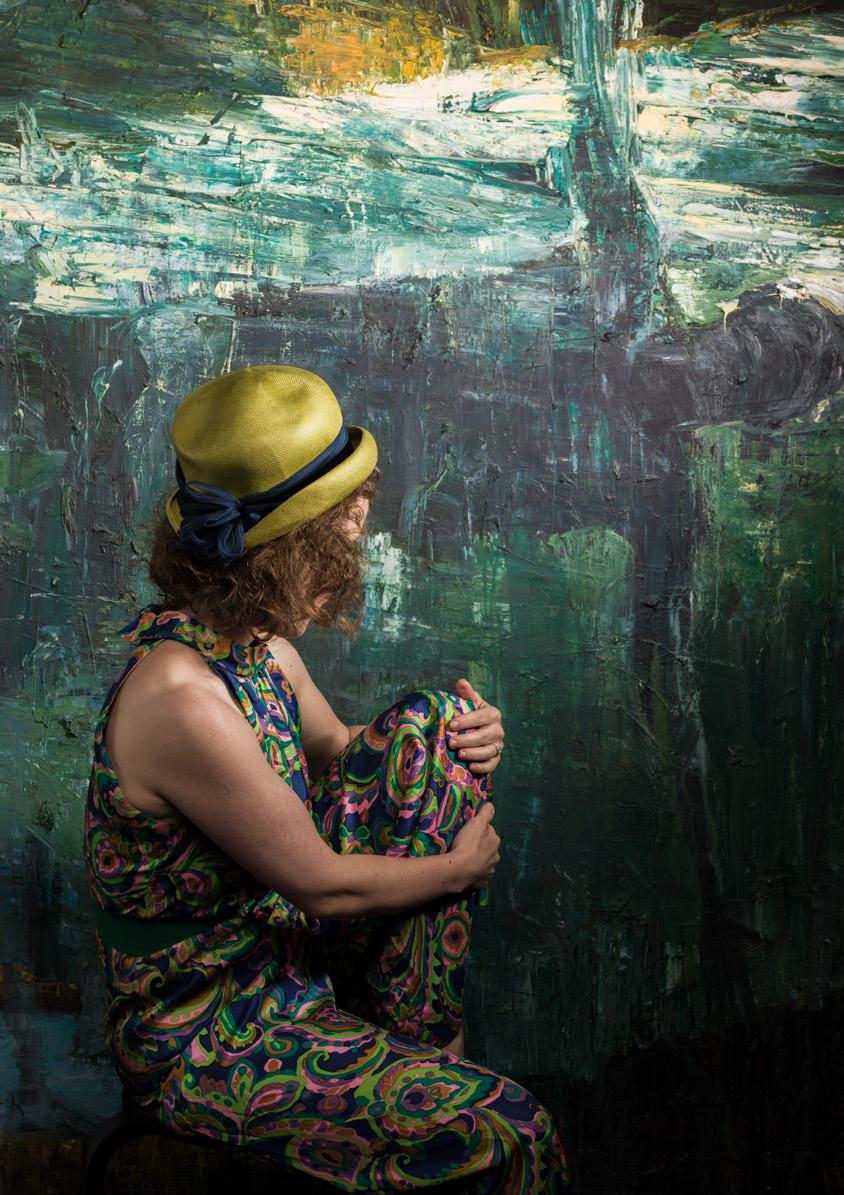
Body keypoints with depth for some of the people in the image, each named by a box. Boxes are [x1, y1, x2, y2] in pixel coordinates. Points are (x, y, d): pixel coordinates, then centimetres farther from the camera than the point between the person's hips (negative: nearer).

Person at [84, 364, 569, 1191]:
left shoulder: (249, 635, -4)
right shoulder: (182, 697, -32)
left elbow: (340, 754, 13)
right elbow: (322, 884, -23)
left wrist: (462, 738, -6)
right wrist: (460, 866, -5)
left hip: (280, 936, 9)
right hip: (203, 1042, -9)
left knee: (440, 719, 2)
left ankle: (418, 1042, 8)